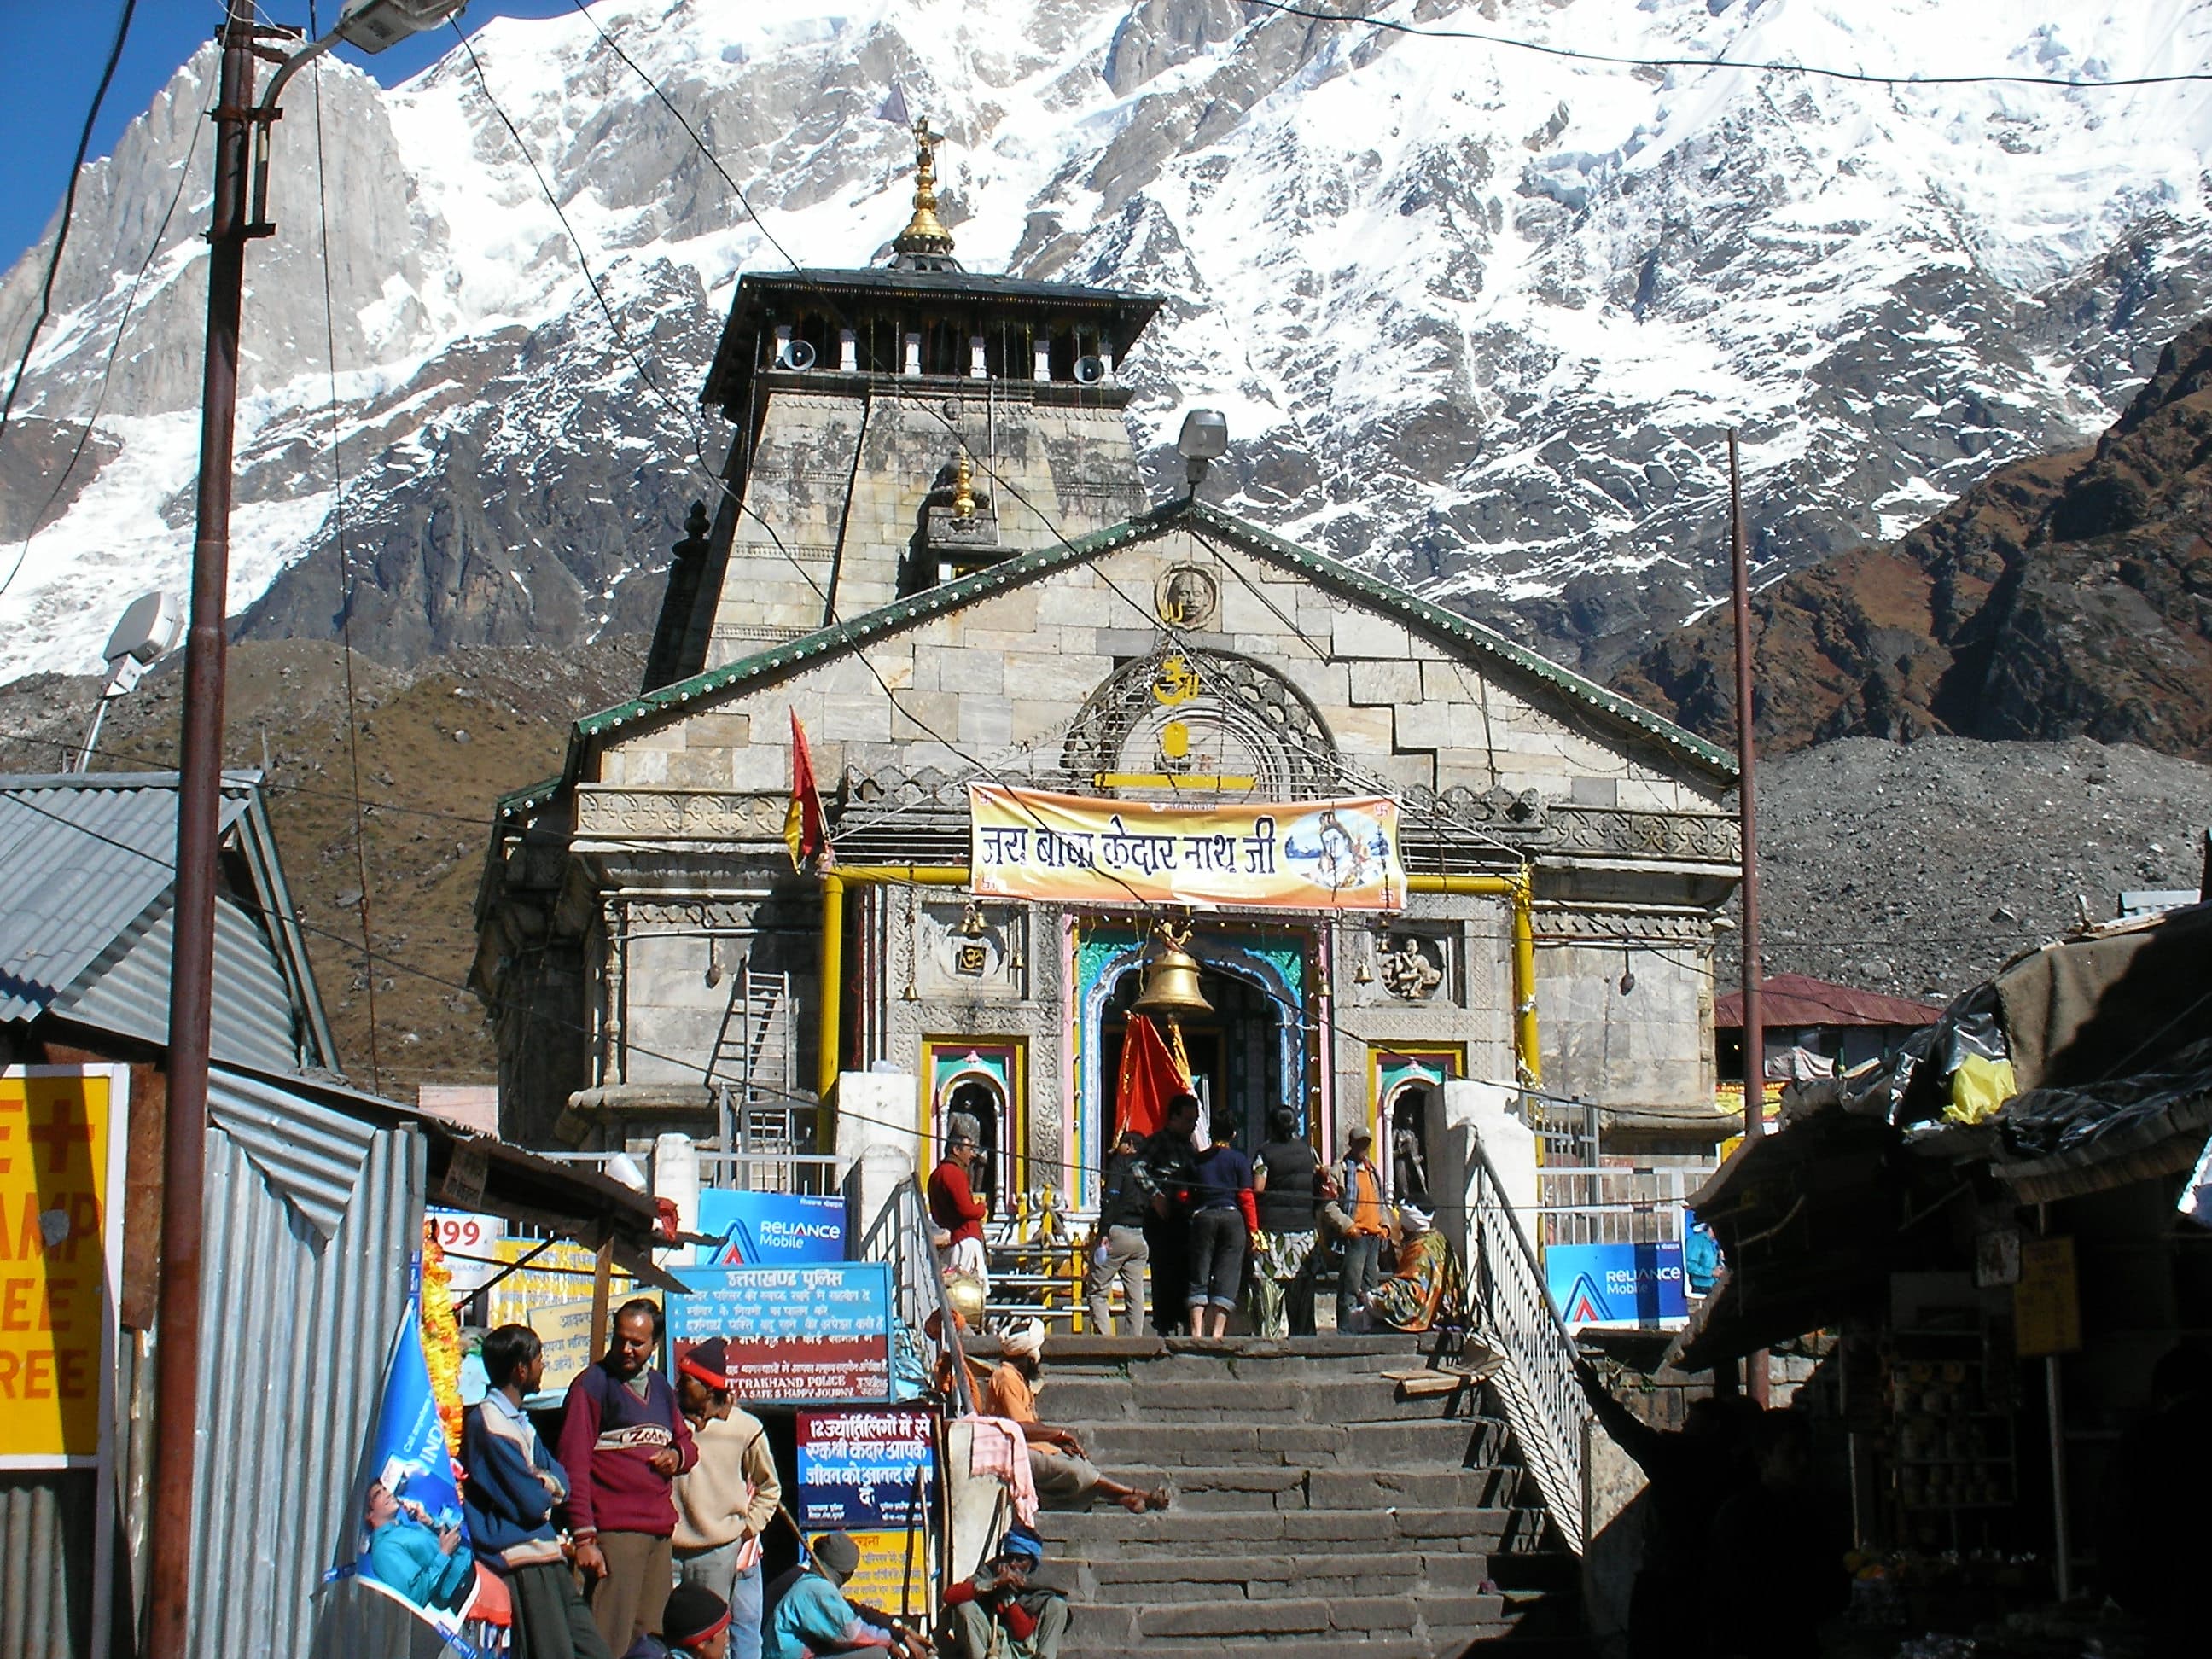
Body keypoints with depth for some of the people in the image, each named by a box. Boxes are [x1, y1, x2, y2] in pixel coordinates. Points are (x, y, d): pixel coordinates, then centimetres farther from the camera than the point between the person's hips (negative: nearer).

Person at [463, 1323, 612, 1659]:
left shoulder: (519, 1421, 18)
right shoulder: (488, 1423, -15)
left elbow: (562, 1481, 13)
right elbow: (532, 1504, -17)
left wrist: (545, 1484, -10)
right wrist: (548, 1490, 6)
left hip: (547, 1557, 10)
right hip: (522, 1564, -10)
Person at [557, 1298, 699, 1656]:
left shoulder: (660, 1387, 18)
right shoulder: (593, 1384, -3)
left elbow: (685, 1440, 30)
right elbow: (574, 1464, -7)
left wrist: (678, 1455, 4)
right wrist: (583, 1537, -15)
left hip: (660, 1531, 7)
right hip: (615, 1530, -7)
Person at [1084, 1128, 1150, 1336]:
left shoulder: (1120, 1162, 0)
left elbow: (1110, 1198, -12)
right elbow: (1152, 1204, 13)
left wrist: (1104, 1233, -16)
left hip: (1118, 1233, -6)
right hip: (1141, 1237, 6)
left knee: (1097, 1290, -2)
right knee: (1136, 1294, 8)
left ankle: (1104, 1338, -13)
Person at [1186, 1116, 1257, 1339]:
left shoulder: (1198, 1160, 7)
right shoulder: (1239, 1160, 2)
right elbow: (1246, 1196, -3)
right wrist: (1253, 1229, 0)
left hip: (1202, 1217, 1)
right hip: (1232, 1216, -1)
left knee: (1199, 1276, 5)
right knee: (1227, 1276, 1)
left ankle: (1196, 1331, -3)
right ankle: (1217, 1332, -5)